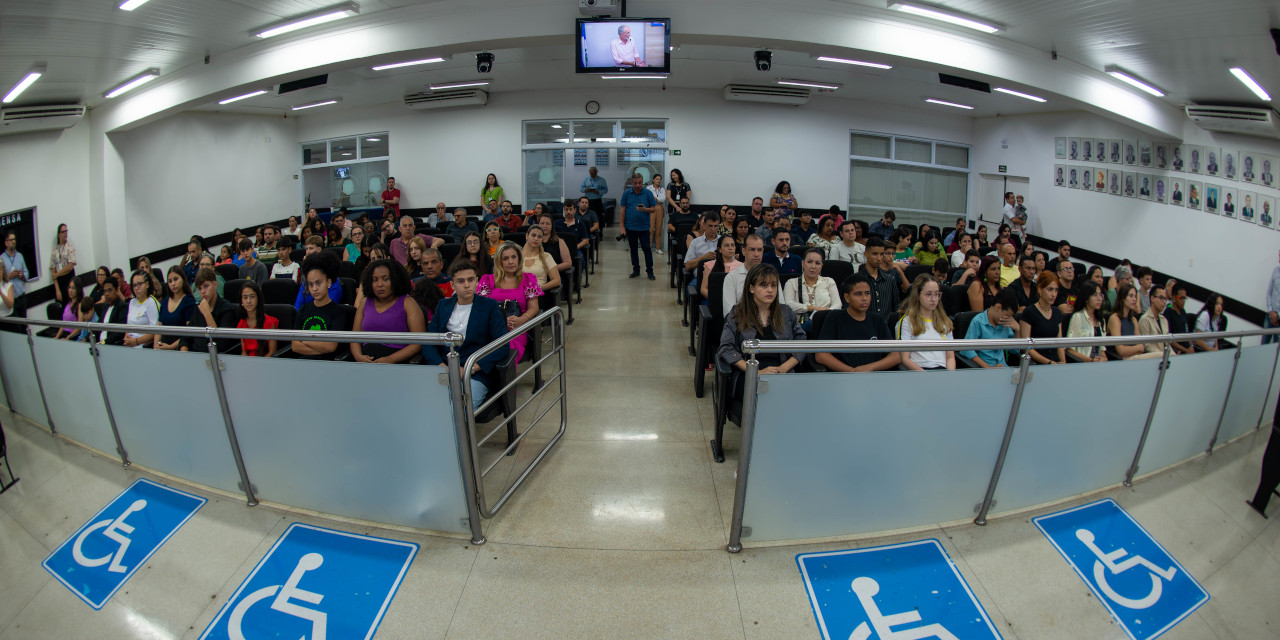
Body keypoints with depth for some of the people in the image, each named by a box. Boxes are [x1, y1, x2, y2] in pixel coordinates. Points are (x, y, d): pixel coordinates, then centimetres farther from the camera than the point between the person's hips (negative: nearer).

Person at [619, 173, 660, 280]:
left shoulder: (648, 193, -1)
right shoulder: (626, 193, 2)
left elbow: (654, 209, 1)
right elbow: (623, 210, 3)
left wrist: (645, 209, -20)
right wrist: (622, 227, -1)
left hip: (644, 227, -2)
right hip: (630, 227, 2)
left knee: (646, 249, -3)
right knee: (633, 249, 11)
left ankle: (649, 271, 6)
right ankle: (636, 269, 22)